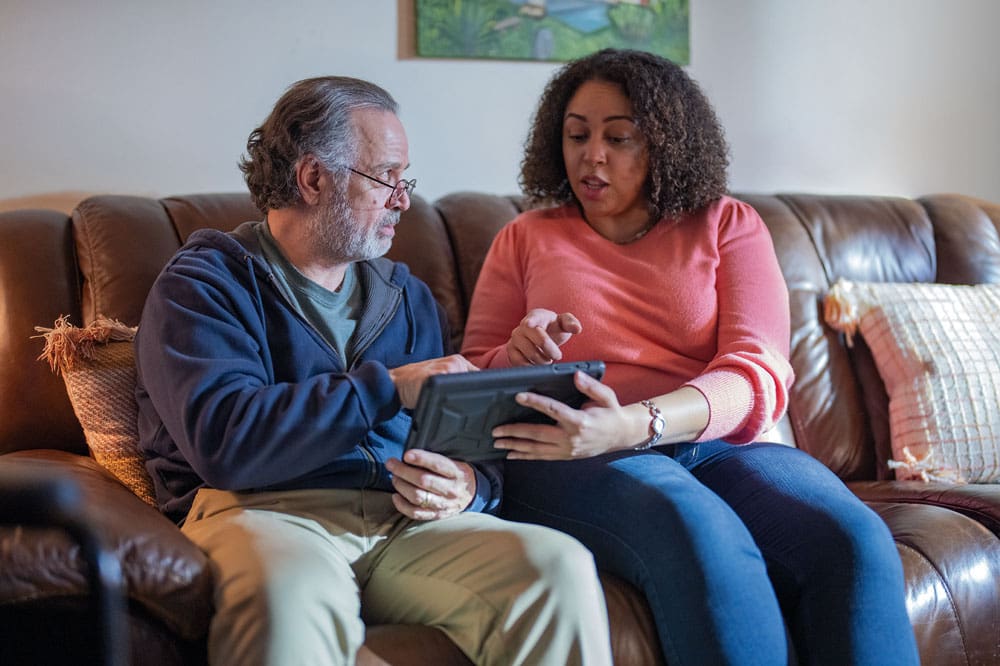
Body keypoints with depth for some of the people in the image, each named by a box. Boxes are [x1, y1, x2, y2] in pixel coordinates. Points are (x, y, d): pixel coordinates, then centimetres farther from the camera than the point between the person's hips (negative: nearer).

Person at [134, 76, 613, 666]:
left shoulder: (408, 297, 23)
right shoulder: (206, 284, 4)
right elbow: (223, 439, -14)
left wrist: (471, 487, -5)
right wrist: (388, 388, -13)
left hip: (408, 524, 5)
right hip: (265, 512, -5)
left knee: (563, 568, -23)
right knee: (291, 594, -41)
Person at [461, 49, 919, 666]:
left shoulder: (728, 226, 14)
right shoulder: (526, 239, 18)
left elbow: (760, 376, -2)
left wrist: (635, 423, -22)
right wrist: (518, 356, -9)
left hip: (717, 446, 2)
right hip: (571, 461, -1)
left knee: (855, 541, -32)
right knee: (704, 540, -37)